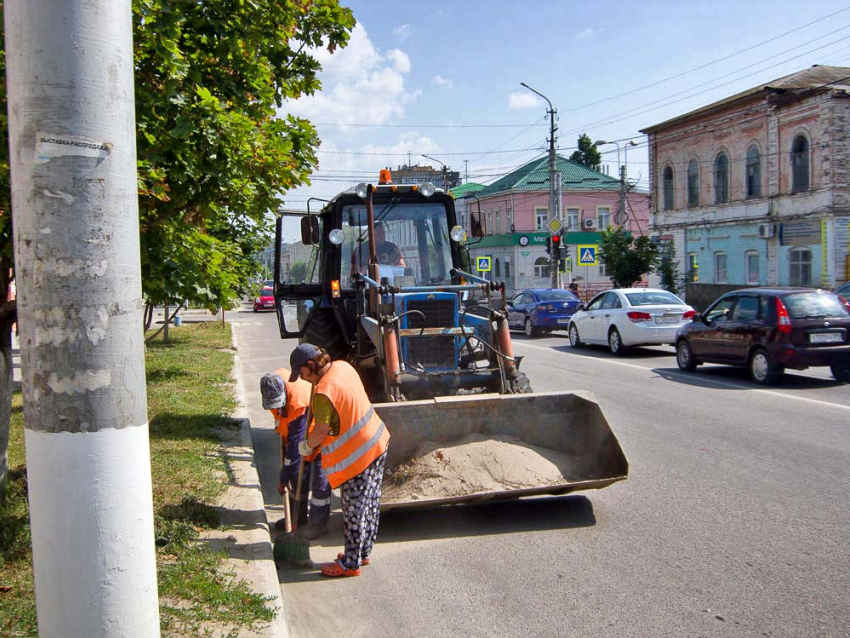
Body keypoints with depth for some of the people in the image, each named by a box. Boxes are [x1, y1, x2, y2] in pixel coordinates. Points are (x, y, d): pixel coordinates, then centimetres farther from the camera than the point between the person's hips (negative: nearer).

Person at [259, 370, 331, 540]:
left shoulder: (300, 405, -42)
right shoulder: (276, 381, -20)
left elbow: (295, 446, -35)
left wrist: (283, 478, -28)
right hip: (298, 434, 9)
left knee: (320, 481, -4)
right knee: (297, 477, 14)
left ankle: (318, 524, 9)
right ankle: (298, 518, 28)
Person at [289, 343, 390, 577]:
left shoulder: (324, 392, -24)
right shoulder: (343, 366, 3)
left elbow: (321, 431, -18)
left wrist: (306, 445, 0)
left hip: (357, 454, -9)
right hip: (377, 442, 9)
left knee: (354, 511, 4)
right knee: (370, 503, 19)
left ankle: (351, 564, 17)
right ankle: (363, 552, 34)